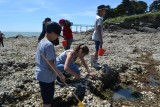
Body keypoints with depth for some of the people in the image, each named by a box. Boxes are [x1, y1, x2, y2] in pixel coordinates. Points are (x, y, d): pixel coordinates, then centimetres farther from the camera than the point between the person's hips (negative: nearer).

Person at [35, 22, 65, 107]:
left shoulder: (41, 42, 7)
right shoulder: (49, 45, -23)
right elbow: (50, 63, -23)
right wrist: (61, 75, -14)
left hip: (41, 74, 9)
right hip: (47, 76, -9)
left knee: (47, 98, 25)